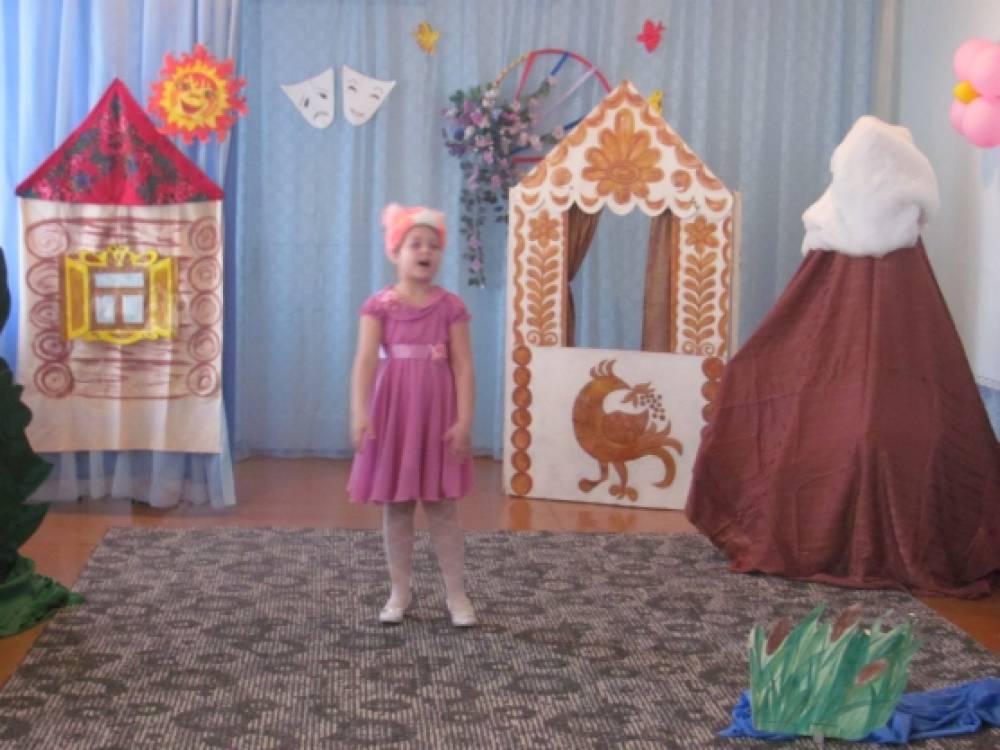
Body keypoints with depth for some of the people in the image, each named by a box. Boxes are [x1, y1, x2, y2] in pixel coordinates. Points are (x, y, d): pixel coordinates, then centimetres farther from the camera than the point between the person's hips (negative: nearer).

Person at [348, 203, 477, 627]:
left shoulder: (451, 307, -1)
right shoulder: (378, 305, -3)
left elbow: (463, 367, -4)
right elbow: (365, 360, -13)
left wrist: (464, 421, -12)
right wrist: (359, 412, -26)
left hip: (437, 414, 0)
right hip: (393, 414, 0)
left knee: (443, 507, 3)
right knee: (394, 507, 7)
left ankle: (456, 593, 13)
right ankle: (399, 592, 19)